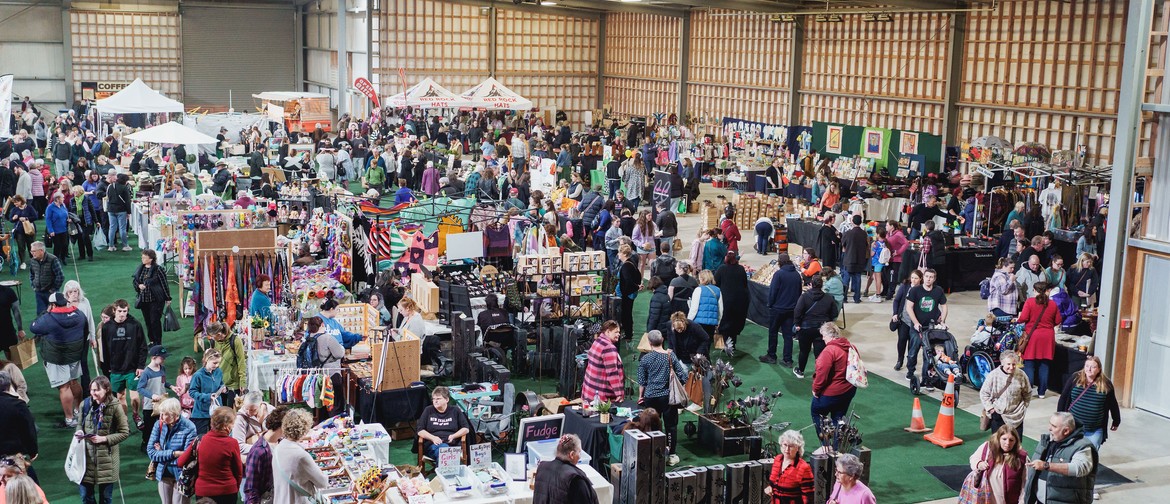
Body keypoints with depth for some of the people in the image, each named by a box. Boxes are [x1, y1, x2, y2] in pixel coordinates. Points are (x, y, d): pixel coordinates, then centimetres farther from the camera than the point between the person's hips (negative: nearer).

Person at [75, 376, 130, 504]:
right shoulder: (85, 404, 0)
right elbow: (80, 424, 16)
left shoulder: (115, 407, -11)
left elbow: (124, 432, -7)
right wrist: (79, 431, -6)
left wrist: (104, 439, -17)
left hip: (106, 458, -3)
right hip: (87, 455, 3)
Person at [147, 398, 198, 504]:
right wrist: (173, 454, -19)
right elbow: (150, 452, -8)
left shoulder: (189, 428, -18)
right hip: (164, 474, 4)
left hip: (181, 475, -4)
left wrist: (162, 453, -12)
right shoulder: (159, 425, -6)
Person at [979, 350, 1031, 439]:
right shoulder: (993, 375, -13)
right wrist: (989, 408, -7)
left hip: (1016, 416, 1)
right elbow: (984, 393, -2)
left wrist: (1024, 407, 4)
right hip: (998, 415, -1)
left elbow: (1027, 393, 7)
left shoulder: (1021, 375, -9)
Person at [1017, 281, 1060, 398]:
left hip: (1032, 336, -3)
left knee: (1029, 364, 3)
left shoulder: (1029, 302, -8)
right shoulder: (1053, 304, 2)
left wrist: (1017, 320, 9)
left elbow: (1023, 318, -12)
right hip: (1048, 338, 3)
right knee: (1044, 365, 8)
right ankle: (1041, 392, 12)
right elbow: (1057, 321, 6)